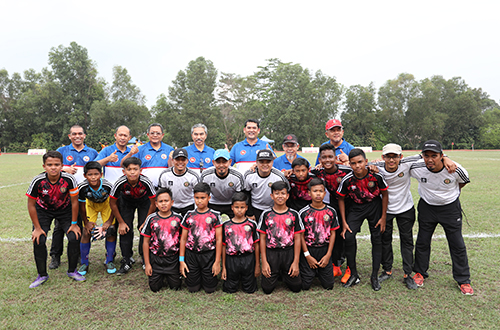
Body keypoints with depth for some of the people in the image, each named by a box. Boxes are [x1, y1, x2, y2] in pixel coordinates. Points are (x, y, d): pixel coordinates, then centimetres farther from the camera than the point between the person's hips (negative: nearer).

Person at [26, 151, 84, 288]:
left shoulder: (69, 179, -28)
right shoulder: (38, 181, -27)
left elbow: (74, 202, -14)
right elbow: (31, 205, -13)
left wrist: (74, 224, -10)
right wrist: (37, 228, -11)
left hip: (65, 209, 0)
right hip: (43, 210, 0)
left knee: (74, 238, -13)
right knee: (38, 240, -13)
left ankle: (72, 271, 10)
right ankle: (42, 275, 9)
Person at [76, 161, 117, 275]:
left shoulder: (108, 186, -35)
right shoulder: (82, 187, -32)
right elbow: (82, 207, -14)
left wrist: (108, 222, -20)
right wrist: (86, 222, -11)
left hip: (106, 204, -1)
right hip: (91, 205, 1)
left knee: (111, 230, -11)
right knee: (86, 232, -8)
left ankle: (109, 261, 6)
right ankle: (84, 263, 10)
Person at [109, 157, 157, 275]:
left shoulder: (146, 182, -36)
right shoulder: (120, 183, -34)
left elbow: (153, 203, -21)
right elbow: (112, 203, -15)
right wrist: (121, 222, -11)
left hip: (144, 201, -1)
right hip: (126, 202, 1)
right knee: (125, 229, -8)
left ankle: (146, 260, 6)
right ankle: (126, 262, 6)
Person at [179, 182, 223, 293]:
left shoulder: (215, 215, -4)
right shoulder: (189, 215, 3)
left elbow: (219, 240, -4)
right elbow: (183, 239, 6)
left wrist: (217, 261, -7)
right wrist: (181, 260, 2)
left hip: (209, 255, -2)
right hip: (191, 254, 2)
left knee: (209, 289, 4)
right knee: (192, 288, 6)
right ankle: (197, 275, 36)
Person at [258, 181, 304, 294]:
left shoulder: (293, 214, -1)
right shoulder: (266, 215, -1)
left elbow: (297, 239, 0)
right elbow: (262, 239, 1)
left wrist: (296, 262, -5)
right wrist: (264, 262, -4)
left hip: (289, 253, 1)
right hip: (271, 253, 0)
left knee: (296, 287, 2)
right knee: (267, 289, 0)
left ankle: (284, 274, 32)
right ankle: (276, 274, 31)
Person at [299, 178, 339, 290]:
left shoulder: (331, 211, -1)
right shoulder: (304, 212, -8)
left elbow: (332, 233, 2)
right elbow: (301, 235, -5)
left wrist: (328, 255, -3)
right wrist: (307, 255, -8)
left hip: (325, 250, 2)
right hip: (308, 250, -2)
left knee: (328, 285, 3)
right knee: (305, 286, -1)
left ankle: (319, 271, 31)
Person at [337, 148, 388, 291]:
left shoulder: (376, 176, -22)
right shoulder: (347, 180, -21)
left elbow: (384, 195, -6)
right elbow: (341, 199, -6)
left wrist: (383, 217, -5)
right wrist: (344, 222, -7)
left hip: (375, 206, 0)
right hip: (357, 208, 0)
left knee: (377, 239, 2)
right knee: (348, 237, -15)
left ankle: (375, 276, 16)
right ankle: (353, 275, 1)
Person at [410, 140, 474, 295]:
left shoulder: (455, 169, -24)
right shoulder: (417, 169, -23)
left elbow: (464, 181, 0)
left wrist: (450, 193, 4)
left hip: (450, 208, -1)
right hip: (426, 207, 1)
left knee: (458, 245, 5)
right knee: (422, 242, 10)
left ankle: (463, 280, 24)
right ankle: (420, 272, 31)